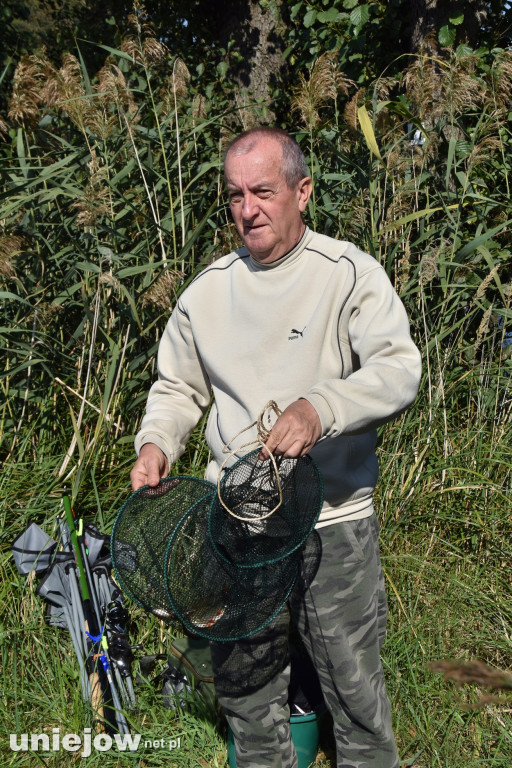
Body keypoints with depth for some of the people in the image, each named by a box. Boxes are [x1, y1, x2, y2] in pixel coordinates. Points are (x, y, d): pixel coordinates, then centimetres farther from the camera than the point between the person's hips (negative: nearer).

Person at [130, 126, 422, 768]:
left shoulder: (349, 273, -8)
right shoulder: (207, 290, 6)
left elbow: (399, 370, -20)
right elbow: (178, 387, 15)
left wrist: (319, 407, -37)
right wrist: (156, 443, -5)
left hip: (334, 517, -3)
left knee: (352, 683, 8)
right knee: (244, 682, 16)